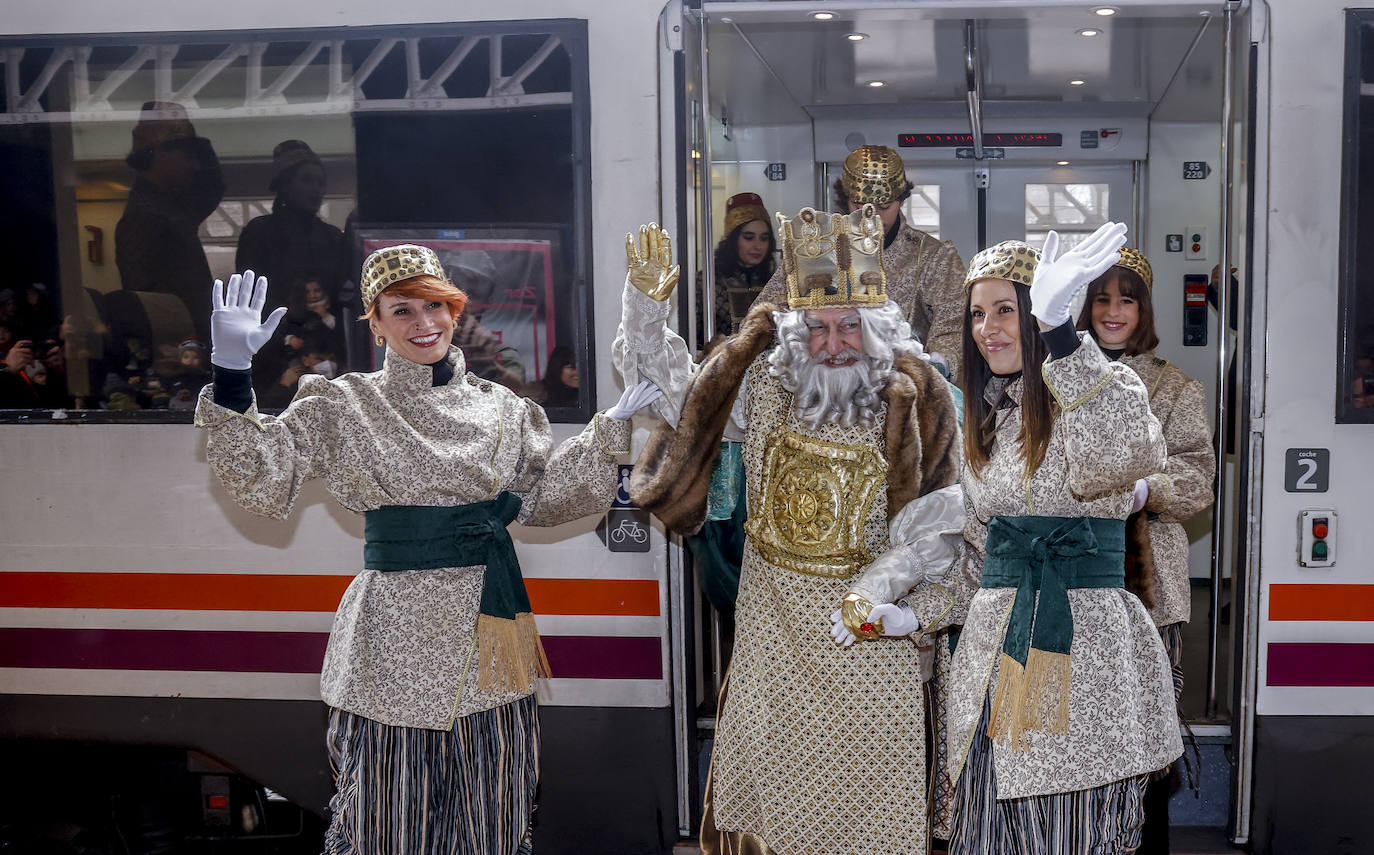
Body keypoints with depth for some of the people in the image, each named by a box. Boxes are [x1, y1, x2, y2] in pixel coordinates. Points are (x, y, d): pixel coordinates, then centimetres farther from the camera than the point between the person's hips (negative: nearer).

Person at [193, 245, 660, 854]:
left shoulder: (499, 408, 9)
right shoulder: (344, 408, 0)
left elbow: (542, 500, 13)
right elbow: (261, 482, -6)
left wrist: (611, 430, 10)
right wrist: (231, 376, -15)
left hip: (487, 632, 3)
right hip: (395, 640, -3)